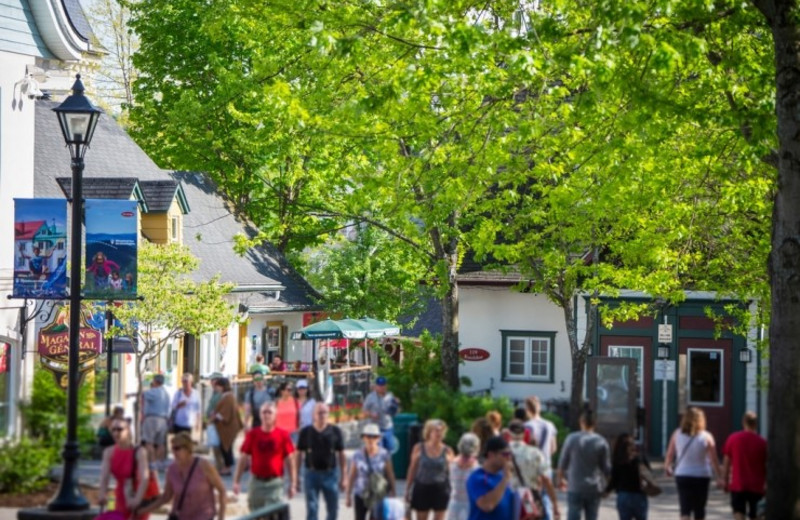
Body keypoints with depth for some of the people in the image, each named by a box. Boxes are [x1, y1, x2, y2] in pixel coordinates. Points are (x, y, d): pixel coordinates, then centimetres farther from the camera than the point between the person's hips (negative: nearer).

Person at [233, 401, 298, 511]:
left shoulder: (283, 435, -3)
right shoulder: (252, 435, 1)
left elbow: (290, 461, 0)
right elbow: (243, 459, 5)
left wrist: (293, 484, -3)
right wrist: (236, 481, 1)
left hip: (274, 482, -2)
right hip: (256, 481, 2)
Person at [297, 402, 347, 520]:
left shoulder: (335, 431, 1)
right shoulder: (306, 432, 0)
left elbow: (341, 455, 5)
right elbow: (299, 455, 5)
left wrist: (343, 478, 2)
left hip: (330, 474, 1)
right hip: (312, 474, -1)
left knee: (333, 510, 8)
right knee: (311, 509, -1)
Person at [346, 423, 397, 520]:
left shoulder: (384, 455, -8)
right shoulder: (358, 455, -5)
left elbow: (390, 475, -3)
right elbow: (352, 476, 1)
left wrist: (392, 495, -3)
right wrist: (348, 495, 4)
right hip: (360, 494, 2)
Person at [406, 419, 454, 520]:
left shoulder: (447, 451, -2)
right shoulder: (419, 448, -2)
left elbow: (452, 471, 4)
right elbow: (412, 469, 5)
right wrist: (407, 489, 6)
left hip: (441, 489, 0)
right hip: (422, 488, 0)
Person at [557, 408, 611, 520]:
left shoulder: (572, 439, -7)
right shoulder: (601, 442, -4)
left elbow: (563, 463, 0)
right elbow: (606, 468, 1)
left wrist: (561, 478, 19)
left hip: (575, 488, -1)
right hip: (594, 488, 2)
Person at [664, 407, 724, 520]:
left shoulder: (677, 434, -3)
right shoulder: (706, 437, -8)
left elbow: (669, 455, 3)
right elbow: (714, 460, -9)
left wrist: (668, 468, 22)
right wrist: (719, 477, 0)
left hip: (682, 476, 1)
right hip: (702, 476, -1)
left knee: (685, 510, -3)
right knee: (699, 510, 15)